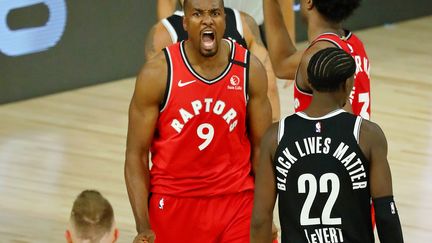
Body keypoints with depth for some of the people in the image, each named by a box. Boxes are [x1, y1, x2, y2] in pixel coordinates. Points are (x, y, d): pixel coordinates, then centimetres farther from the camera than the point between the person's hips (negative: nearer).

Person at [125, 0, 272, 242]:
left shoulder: (250, 69, -3)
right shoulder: (157, 73, -10)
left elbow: (261, 147, 5)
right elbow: (136, 155, -7)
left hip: (236, 202, 1)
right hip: (173, 202, -1)